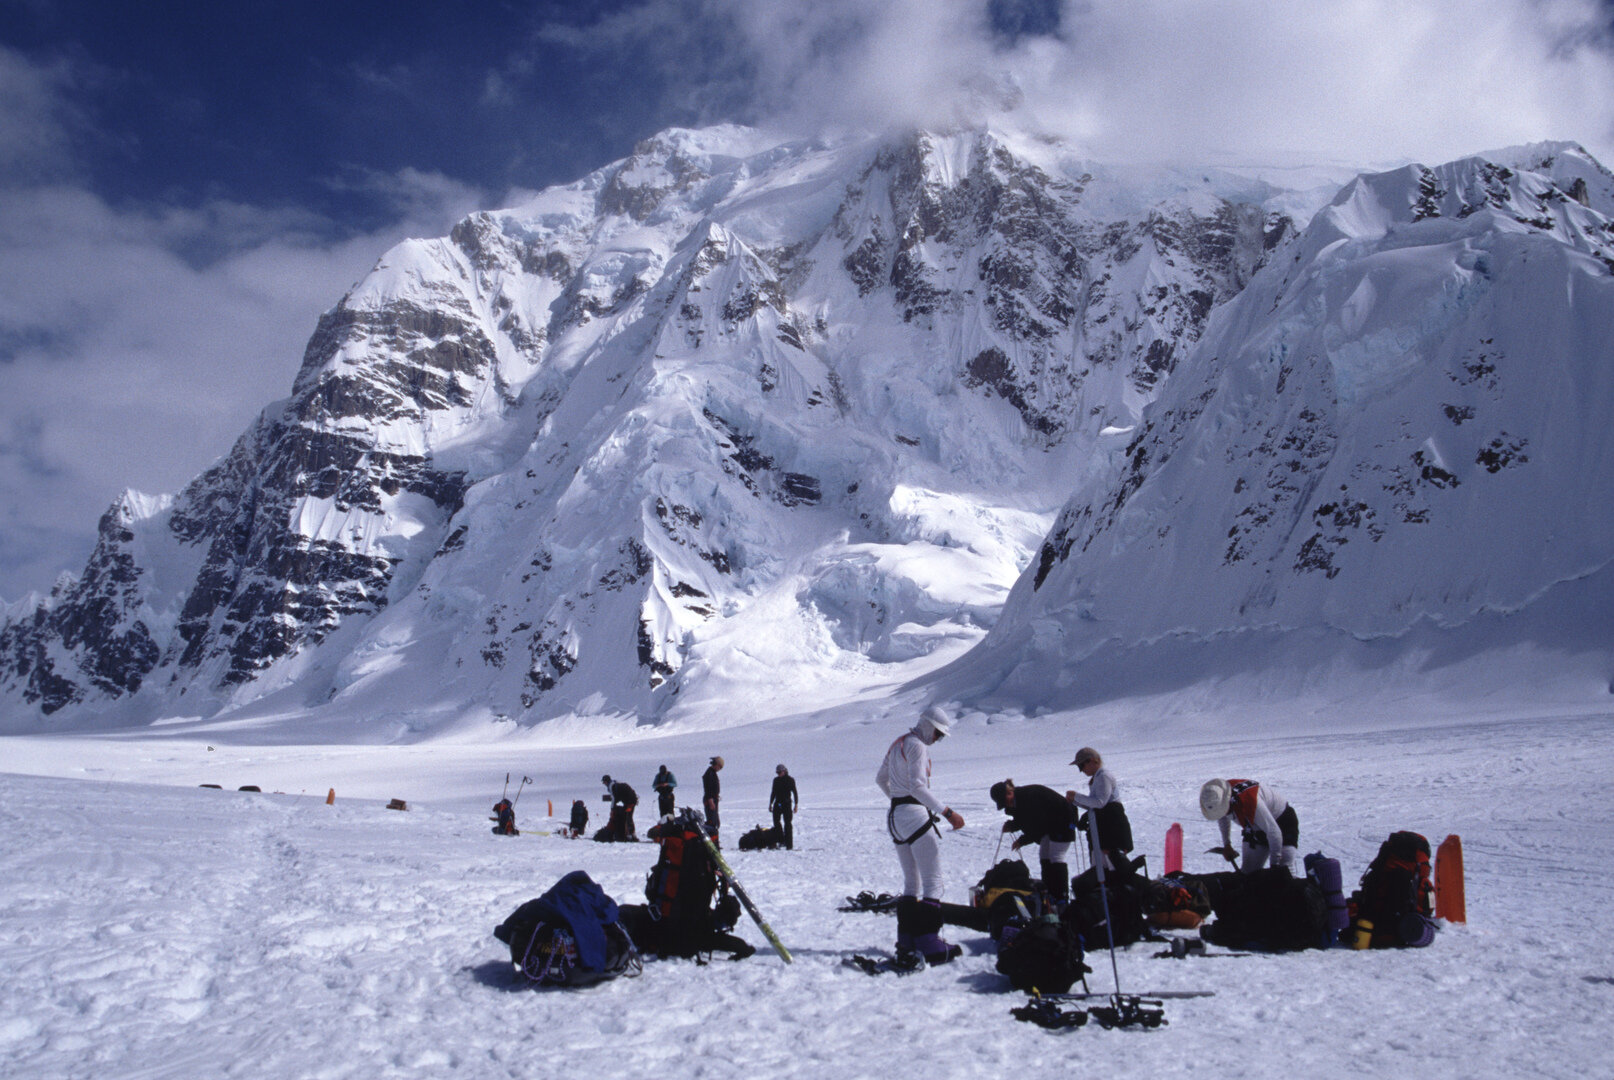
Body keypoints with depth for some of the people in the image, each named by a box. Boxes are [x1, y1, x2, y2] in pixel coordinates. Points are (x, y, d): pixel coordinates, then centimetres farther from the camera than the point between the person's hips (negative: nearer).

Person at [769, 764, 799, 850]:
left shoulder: (790, 780, -4)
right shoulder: (776, 780, 10)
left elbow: (795, 793, -3)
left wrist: (796, 804, -9)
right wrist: (770, 803, 17)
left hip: (787, 804, -5)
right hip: (777, 804, 5)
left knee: (787, 824, -6)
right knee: (776, 822, -2)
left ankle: (789, 845, -6)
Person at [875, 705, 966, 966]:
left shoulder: (898, 743, 16)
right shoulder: (917, 746, -13)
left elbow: (880, 778, 24)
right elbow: (917, 786, -24)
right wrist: (946, 812, -25)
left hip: (895, 816, 10)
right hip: (916, 816, -9)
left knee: (911, 883, 14)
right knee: (933, 882, -6)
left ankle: (907, 945, 11)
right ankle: (930, 946, -10)